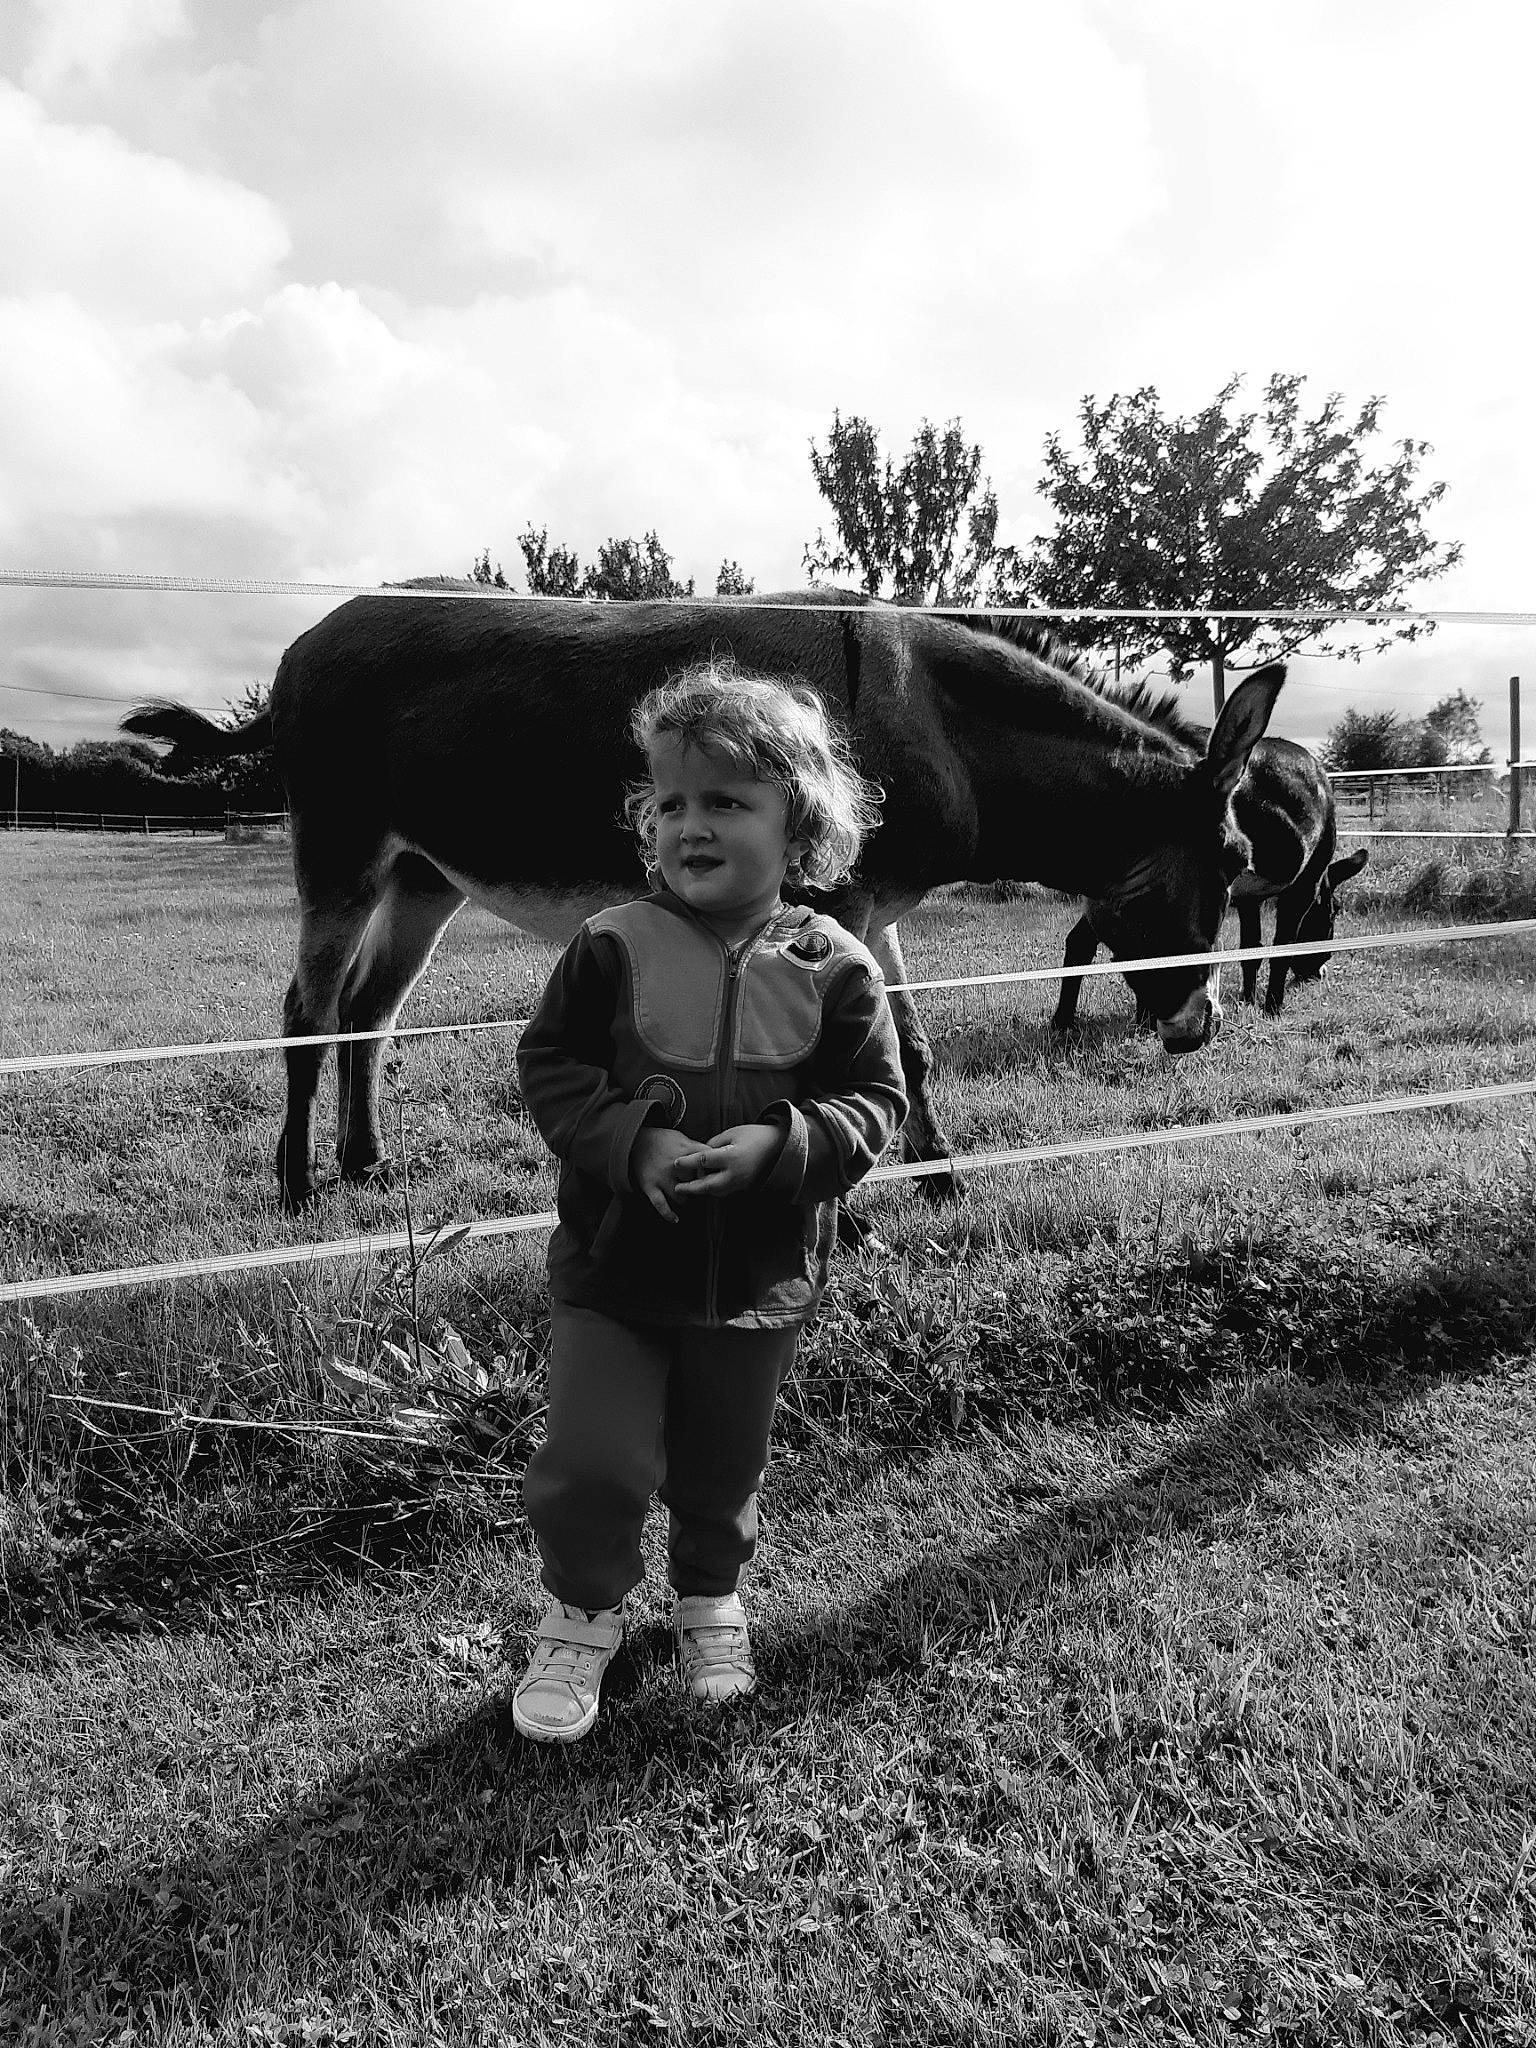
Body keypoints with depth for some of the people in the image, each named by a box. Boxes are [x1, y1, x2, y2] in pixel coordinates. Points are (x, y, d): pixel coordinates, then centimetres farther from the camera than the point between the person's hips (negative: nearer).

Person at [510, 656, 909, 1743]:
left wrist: (779, 1144, -22)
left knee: (723, 1471, 18)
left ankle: (712, 1596, 49)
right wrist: (630, 1144, -21)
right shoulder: (614, 945, -10)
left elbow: (876, 1101, -5)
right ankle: (584, 1612, 28)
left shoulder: (833, 968, -9)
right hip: (613, 1265, -1)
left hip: (760, 1280, 1)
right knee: (592, 1462, -3)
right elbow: (550, 1063, -5)